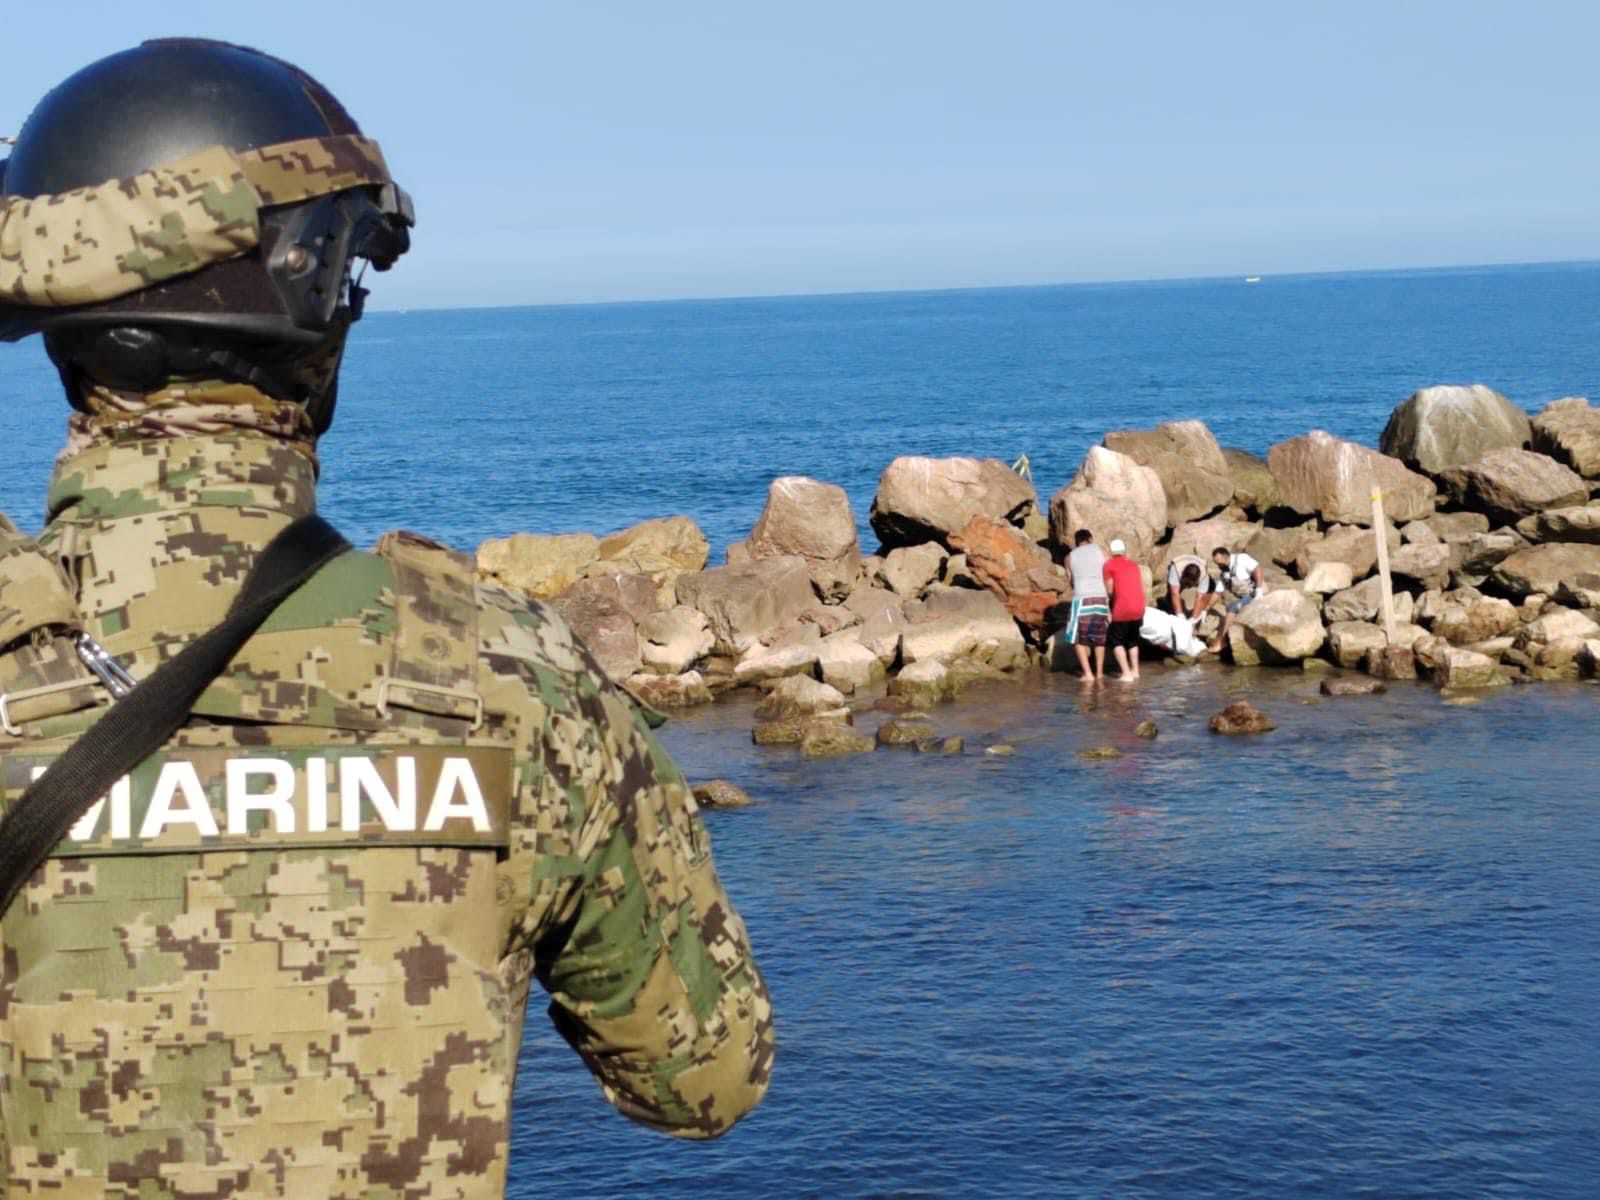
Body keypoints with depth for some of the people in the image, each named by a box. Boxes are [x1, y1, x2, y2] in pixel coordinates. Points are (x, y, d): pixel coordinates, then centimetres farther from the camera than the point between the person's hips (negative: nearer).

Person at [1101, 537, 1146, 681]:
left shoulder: (1109, 564, -1)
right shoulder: (1133, 564, 15)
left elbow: (1109, 590, -2)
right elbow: (1142, 587, 14)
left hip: (1122, 609, -5)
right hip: (1139, 607, 5)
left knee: (1116, 640, 4)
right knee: (1132, 639, 24)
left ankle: (1126, 673, -7)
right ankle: (1135, 670, 23)